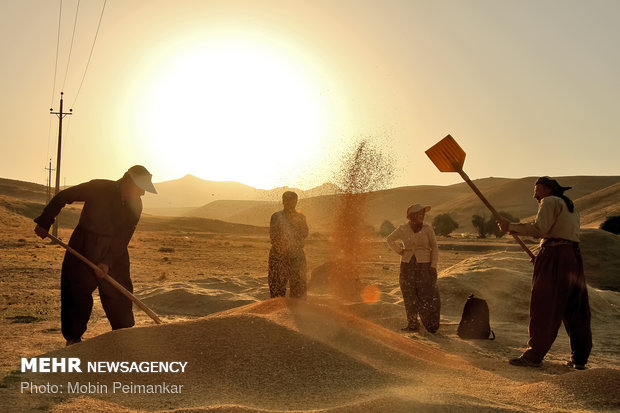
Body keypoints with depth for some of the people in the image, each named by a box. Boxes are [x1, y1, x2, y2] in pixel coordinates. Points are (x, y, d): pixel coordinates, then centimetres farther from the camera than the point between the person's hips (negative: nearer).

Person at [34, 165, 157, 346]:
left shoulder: (135, 205, -5)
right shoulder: (98, 188, -17)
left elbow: (123, 238, -8)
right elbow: (62, 197, -5)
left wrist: (108, 263, -18)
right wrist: (44, 223, 0)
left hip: (114, 255, 3)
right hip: (83, 250, -3)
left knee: (120, 298, 0)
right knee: (78, 297, 4)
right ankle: (73, 338, 22)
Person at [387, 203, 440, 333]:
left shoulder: (427, 229, -3)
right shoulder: (403, 229, -1)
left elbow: (434, 248, 0)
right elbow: (390, 239, 15)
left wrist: (433, 266, -10)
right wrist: (400, 252, 3)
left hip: (424, 266, -1)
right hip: (407, 266, 2)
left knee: (427, 296, -6)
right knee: (410, 297, 4)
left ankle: (432, 326, 7)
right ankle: (412, 324, 15)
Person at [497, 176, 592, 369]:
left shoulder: (550, 202, -2)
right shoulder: (571, 207, 25)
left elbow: (539, 229, -16)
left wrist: (511, 227, -11)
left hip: (554, 257, -9)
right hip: (574, 258, 9)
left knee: (543, 307, -6)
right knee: (575, 311, 10)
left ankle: (533, 356, -4)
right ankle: (579, 359, 15)